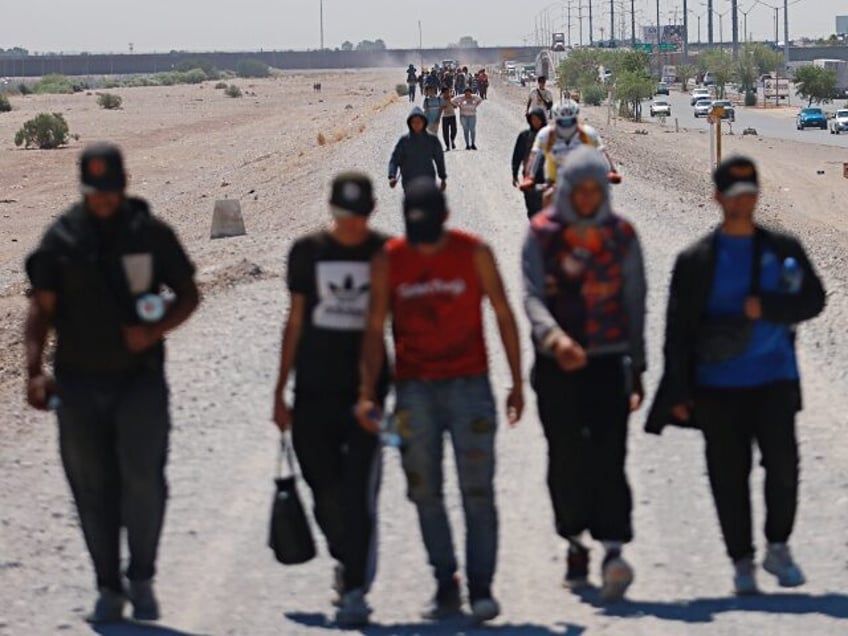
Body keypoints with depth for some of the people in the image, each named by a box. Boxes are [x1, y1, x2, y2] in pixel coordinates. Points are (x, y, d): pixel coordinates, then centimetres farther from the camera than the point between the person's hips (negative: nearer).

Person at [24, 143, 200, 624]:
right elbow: (42, 309, 0)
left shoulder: (151, 233, 0)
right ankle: (109, 589, 17)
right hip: (79, 382, 1)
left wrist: (155, 331, -10)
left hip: (140, 378, -1)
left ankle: (142, 580, 9)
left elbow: (189, 295, 8)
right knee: (92, 490, 5)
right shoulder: (62, 238, 0)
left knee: (143, 480, -11)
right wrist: (35, 368, -13)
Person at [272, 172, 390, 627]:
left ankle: (355, 590, -7)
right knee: (326, 495, 8)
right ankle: (348, 561, 34)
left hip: (366, 392, -2)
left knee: (358, 495, -10)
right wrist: (280, 390, 9)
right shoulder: (308, 252, 5)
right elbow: (295, 322, 10)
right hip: (314, 391, 2)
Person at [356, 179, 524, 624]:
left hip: (469, 383, -2)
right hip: (414, 387, 2)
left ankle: (481, 587, 0)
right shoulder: (388, 261, 2)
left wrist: (517, 383, 3)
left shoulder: (474, 253, -1)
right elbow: (375, 329, 4)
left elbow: (503, 316, 4)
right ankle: (445, 586, 10)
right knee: (425, 491, 2)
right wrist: (367, 393, -4)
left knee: (477, 489, -5)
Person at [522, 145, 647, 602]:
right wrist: (553, 336, -27)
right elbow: (532, 294, -8)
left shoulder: (621, 235, 6)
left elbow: (635, 304, 11)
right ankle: (576, 544, 22)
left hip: (608, 361, -1)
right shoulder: (542, 232, 2)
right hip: (555, 364, 1)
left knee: (608, 457, -13)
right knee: (565, 459, 7)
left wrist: (637, 368, 10)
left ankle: (613, 550, -20)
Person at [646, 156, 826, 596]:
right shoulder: (696, 260, 4)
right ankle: (742, 561, 13)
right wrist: (679, 392, -1)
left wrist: (766, 307, -11)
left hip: (774, 378, 0)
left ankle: (778, 548, 5)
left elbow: (812, 300, 6)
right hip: (718, 386, 0)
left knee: (782, 461, -13)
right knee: (729, 474, 2)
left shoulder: (783, 249, 9)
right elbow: (678, 329, 4)